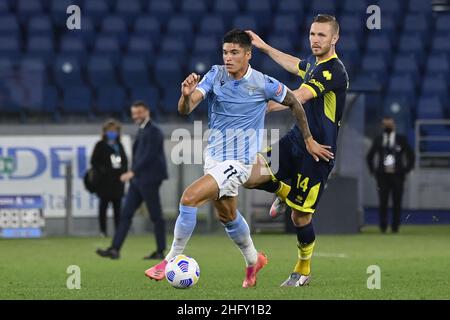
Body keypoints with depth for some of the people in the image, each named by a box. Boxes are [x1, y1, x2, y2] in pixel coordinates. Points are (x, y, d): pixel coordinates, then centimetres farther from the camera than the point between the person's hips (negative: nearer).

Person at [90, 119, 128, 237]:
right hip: (105, 182, -5)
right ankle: (103, 230, 5)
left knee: (117, 206, 4)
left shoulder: (119, 146, 15)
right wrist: (100, 172, -14)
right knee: (104, 204, 0)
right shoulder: (100, 145, 0)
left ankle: (118, 230, 7)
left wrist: (124, 172, 5)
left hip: (118, 181, 5)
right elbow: (94, 161, -3)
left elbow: (124, 160, 19)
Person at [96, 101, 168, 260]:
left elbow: (149, 156, -20)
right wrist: (133, 174, 16)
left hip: (149, 180, -9)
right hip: (137, 180, 9)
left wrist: (133, 172, -23)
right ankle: (115, 249, -2)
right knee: (126, 215, 2)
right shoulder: (142, 131, 17)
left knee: (156, 216, -2)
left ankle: (160, 251, 4)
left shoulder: (153, 131, -11)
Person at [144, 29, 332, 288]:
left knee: (190, 197, -21)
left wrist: (309, 140, 10)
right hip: (213, 157, 6)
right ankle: (253, 260, 46)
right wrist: (186, 95, -38)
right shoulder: (216, 75, -5)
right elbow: (186, 109, -15)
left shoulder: (264, 84, -14)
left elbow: (294, 102, 4)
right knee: (227, 216, 21)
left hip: (238, 162, -6)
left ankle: (171, 261, -10)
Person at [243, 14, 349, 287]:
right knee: (249, 176, -11)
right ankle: (284, 192, 20)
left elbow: (297, 98, -31)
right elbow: (295, 65, 36)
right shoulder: (313, 63, 9)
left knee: (300, 216, 0)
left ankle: (304, 271, 21)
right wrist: (264, 47, 40)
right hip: (296, 140, 8)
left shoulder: (334, 71, -20)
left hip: (317, 151, -8)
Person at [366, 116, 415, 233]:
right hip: (382, 175, 1)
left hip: (397, 175, -1)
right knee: (383, 202, -4)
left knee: (397, 202, -1)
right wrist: (373, 170, 10)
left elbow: (411, 155, 9)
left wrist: (407, 169, 2)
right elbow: (370, 156, 17)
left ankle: (395, 227, 3)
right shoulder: (378, 139, 9)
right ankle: (383, 227, -1)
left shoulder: (401, 139, 5)